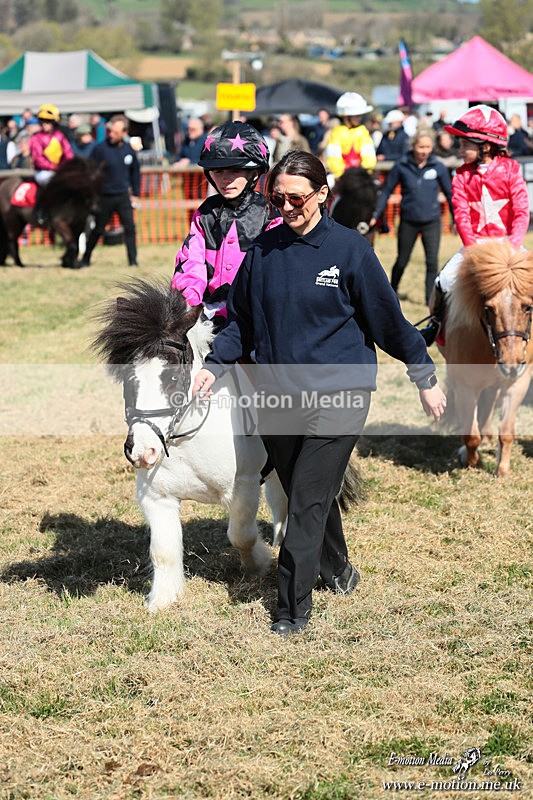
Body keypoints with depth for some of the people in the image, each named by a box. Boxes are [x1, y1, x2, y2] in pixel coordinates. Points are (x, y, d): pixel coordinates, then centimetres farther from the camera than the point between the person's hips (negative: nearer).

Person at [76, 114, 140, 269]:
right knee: (97, 230, 7)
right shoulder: (100, 149, -10)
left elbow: (135, 172, 13)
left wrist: (135, 194, 11)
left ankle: (133, 260, -1)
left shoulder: (129, 150, 0)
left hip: (123, 196, 2)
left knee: (130, 227, -6)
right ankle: (85, 259, 21)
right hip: (104, 196, -2)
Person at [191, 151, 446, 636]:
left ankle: (293, 610, -3)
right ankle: (337, 571, 38)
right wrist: (214, 366, 0)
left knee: (308, 501, -8)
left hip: (338, 395, -4)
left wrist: (425, 377, 6)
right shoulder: (263, 250, 4)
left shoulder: (350, 249, -6)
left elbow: (388, 318, 1)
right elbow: (241, 321, 13)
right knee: (306, 496, 15)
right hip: (276, 394, 4)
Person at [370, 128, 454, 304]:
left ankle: (431, 299, -1)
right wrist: (376, 215, -1)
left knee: (432, 262, -9)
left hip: (431, 221, 0)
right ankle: (391, 292, 36)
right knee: (401, 261, 13)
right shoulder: (402, 166, -6)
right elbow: (387, 190, 2)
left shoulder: (438, 167, -4)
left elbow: (449, 193, 7)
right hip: (408, 221, 0)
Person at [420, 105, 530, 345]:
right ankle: (435, 321, 13)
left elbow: (521, 211, -9)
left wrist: (514, 244, -24)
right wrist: (473, 247, -22)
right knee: (445, 281, -13)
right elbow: (462, 216, -7)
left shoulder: (510, 169, -4)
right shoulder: (462, 176, 1)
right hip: (475, 243, 2)